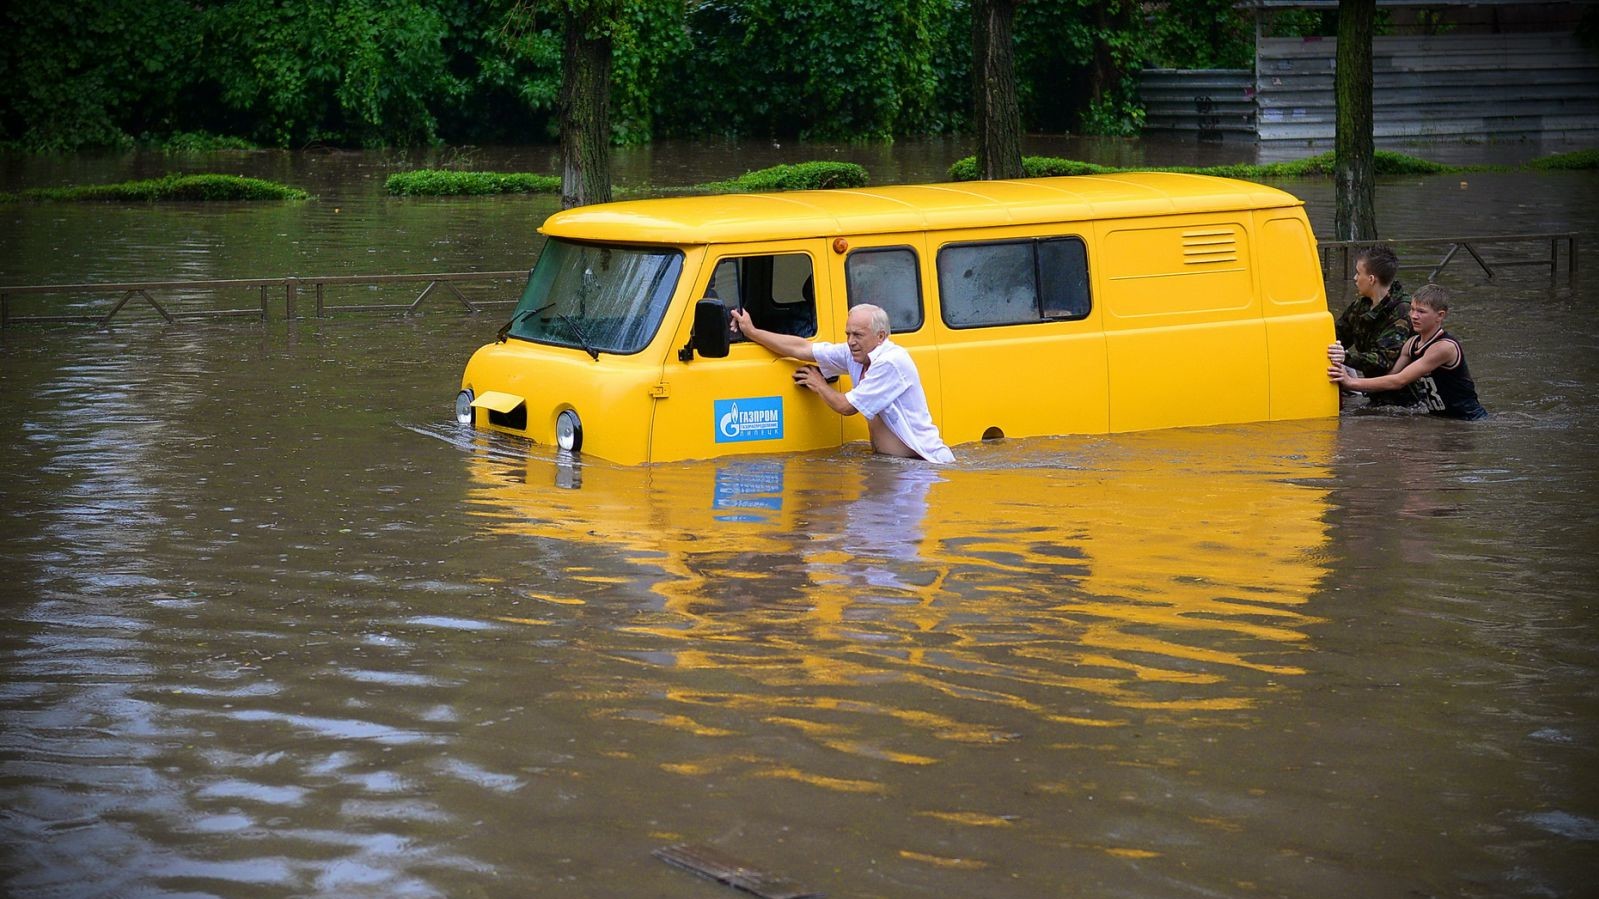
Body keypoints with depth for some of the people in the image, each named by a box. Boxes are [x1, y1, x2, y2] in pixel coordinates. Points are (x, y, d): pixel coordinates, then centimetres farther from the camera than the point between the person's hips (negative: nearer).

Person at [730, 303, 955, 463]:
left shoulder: (891, 362, -18)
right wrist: (752, 332, 14)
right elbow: (802, 349, 11)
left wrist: (819, 385, 5)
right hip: (887, 461, 8)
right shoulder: (853, 354, 6)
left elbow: (847, 406, -14)